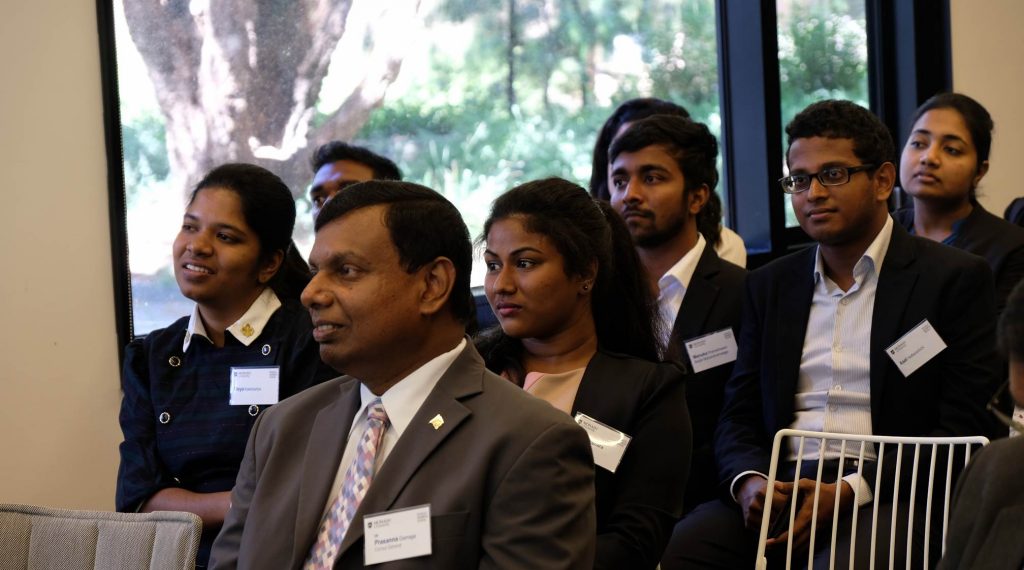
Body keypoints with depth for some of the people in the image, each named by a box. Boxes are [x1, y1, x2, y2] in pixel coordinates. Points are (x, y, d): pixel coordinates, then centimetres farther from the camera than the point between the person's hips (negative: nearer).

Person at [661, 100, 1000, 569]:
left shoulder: (955, 279, 3)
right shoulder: (769, 286, 19)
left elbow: (963, 426, -4)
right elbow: (738, 416, 16)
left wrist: (851, 491, -16)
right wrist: (748, 481, -8)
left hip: (886, 496, -4)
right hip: (778, 491, 4)